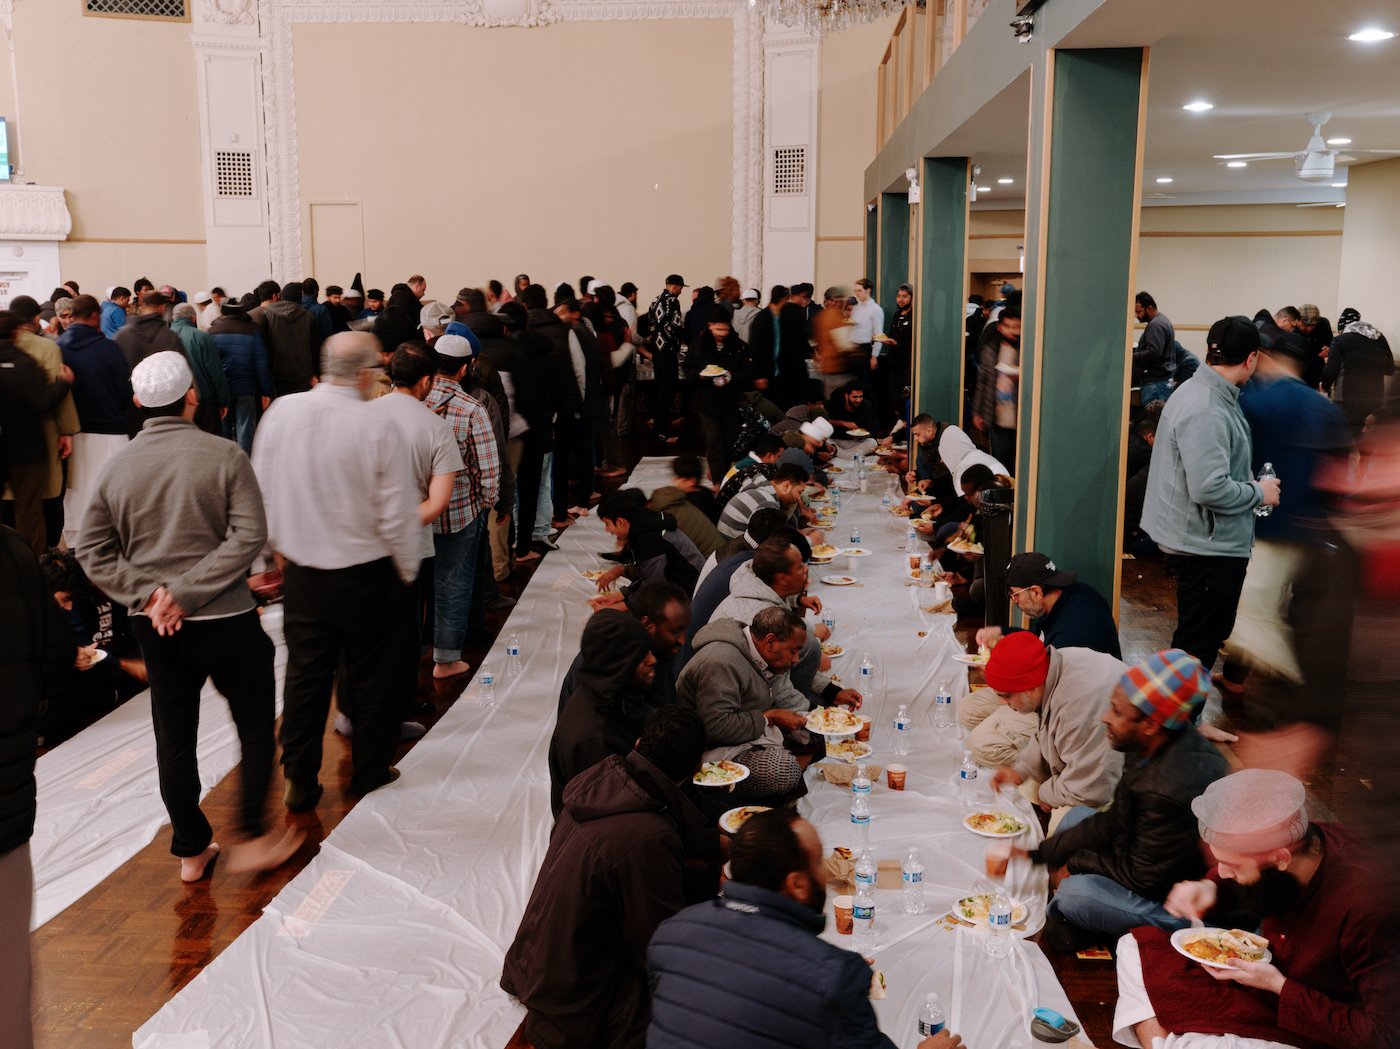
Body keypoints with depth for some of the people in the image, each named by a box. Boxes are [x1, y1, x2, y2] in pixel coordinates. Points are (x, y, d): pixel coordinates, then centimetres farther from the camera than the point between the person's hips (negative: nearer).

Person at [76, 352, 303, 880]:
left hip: (154, 625, 4)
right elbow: (248, 536, -20)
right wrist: (186, 591, -18)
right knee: (256, 726, 13)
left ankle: (191, 849, 24)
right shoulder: (224, 456, -12)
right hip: (224, 619, -4)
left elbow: (91, 549, -1)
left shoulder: (118, 466, 0)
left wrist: (147, 591, -8)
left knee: (173, 738, 14)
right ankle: (252, 836, 16)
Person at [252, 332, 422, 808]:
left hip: (301, 571, 3)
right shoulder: (378, 428, -19)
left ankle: (299, 780, 21)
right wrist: (407, 570, 2)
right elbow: (397, 514, -14)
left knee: (305, 672, 13)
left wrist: (278, 546, 18)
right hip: (367, 573, -3)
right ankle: (369, 770, 28)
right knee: (369, 674, 14)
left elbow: (262, 489, 3)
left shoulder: (281, 412, -7)